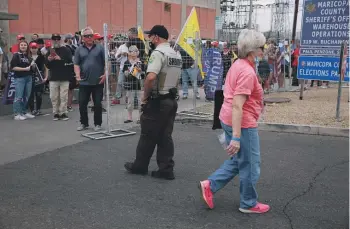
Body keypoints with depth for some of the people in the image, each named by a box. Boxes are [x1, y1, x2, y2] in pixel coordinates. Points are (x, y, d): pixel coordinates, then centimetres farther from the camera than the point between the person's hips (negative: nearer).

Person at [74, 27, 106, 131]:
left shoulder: (99, 48, 2)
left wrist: (105, 74, -10)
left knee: (98, 104, 5)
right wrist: (78, 75, -9)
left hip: (98, 82, -2)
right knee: (82, 103, 6)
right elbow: (76, 64, 5)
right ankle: (84, 123, 22)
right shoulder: (79, 49, 7)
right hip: (84, 82, 2)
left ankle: (98, 124, 17)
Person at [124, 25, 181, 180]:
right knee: (165, 136, 10)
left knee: (148, 136, 6)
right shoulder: (175, 54, 14)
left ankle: (140, 166, 20)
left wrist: (145, 96, -15)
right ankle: (166, 170, 12)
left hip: (157, 101, -8)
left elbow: (151, 77, -28)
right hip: (171, 100, 8)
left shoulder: (158, 53, -15)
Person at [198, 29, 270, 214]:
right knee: (250, 166, 7)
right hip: (242, 123, -10)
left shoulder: (238, 65, 10)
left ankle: (210, 185, 17)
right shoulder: (247, 72, -20)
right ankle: (249, 204, 22)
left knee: (237, 162, 22)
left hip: (229, 120, 10)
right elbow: (237, 106, -26)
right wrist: (236, 137, -27)